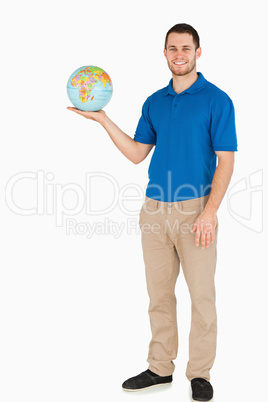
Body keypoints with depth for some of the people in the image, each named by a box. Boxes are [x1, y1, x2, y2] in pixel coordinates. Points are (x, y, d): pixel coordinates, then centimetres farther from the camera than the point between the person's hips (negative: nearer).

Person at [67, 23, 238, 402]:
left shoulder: (216, 100, -4)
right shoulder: (154, 102, 12)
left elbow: (226, 161, -8)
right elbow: (137, 153, 11)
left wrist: (210, 211, -17)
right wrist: (103, 119, 4)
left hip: (194, 210, -5)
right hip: (154, 211, 5)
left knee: (202, 295, 2)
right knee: (159, 294, 11)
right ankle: (160, 367, 24)